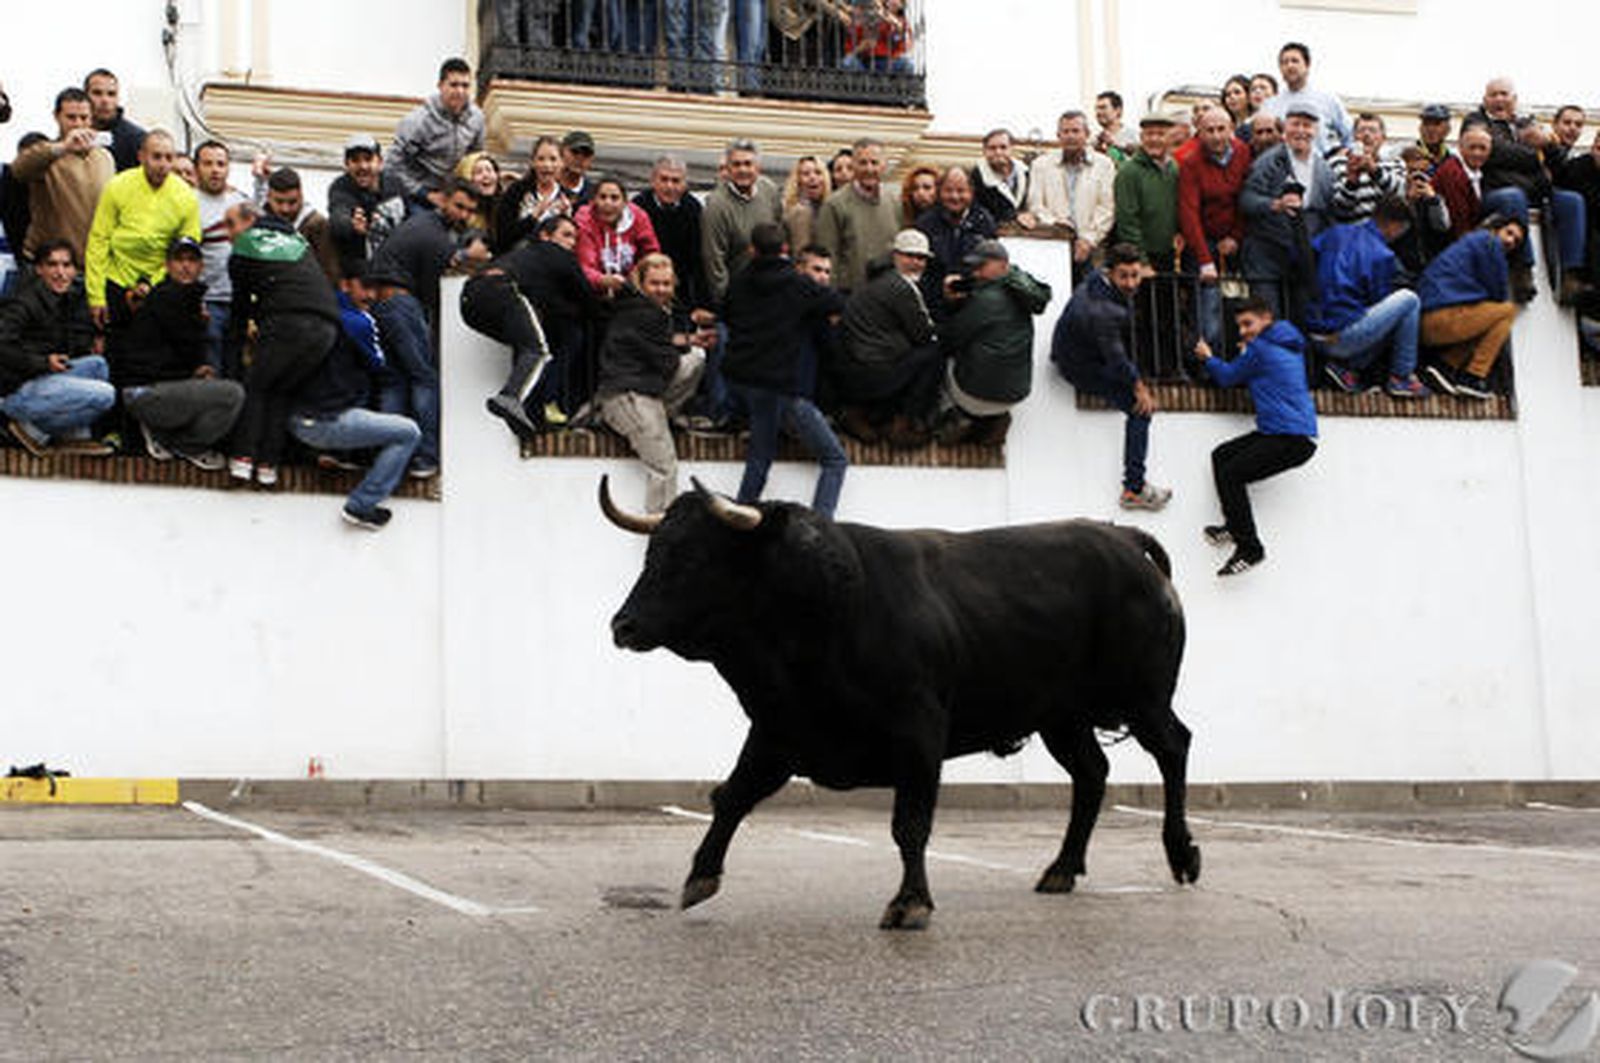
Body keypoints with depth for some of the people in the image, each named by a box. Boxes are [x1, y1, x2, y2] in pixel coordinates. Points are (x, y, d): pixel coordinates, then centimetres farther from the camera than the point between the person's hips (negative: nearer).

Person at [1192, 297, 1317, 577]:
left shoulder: (1260, 348, -9)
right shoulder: (1290, 346, 19)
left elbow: (1227, 377, 3)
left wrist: (1208, 358, 19)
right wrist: (1248, 354, 20)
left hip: (1293, 440, -11)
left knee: (1230, 474, -17)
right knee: (1221, 456, 12)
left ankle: (1250, 549, -15)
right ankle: (1235, 527, 11)